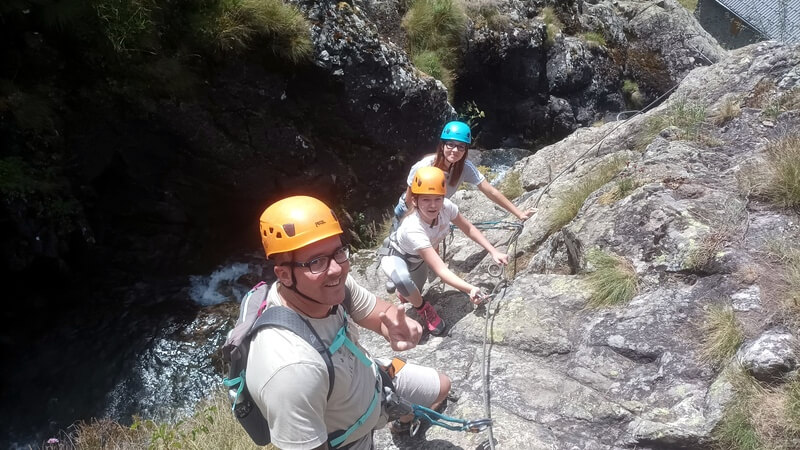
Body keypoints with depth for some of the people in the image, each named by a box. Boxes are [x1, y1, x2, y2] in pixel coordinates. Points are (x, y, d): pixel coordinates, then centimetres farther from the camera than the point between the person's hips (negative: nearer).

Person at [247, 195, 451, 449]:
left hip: (369, 382, 6)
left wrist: (399, 327, -32)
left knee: (442, 387, 24)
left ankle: (405, 422, 55)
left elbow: (380, 313, -10)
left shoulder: (332, 284, -24)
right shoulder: (292, 367, -43)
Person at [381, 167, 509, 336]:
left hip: (419, 258, 6)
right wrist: (470, 289, -62)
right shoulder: (413, 229, -46)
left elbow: (468, 228, -10)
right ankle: (424, 309, -7)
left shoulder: (446, 206, -30)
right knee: (403, 280, -37)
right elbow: (441, 270, -49)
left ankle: (403, 293, 53)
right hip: (397, 256, -6)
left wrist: (493, 251, -17)